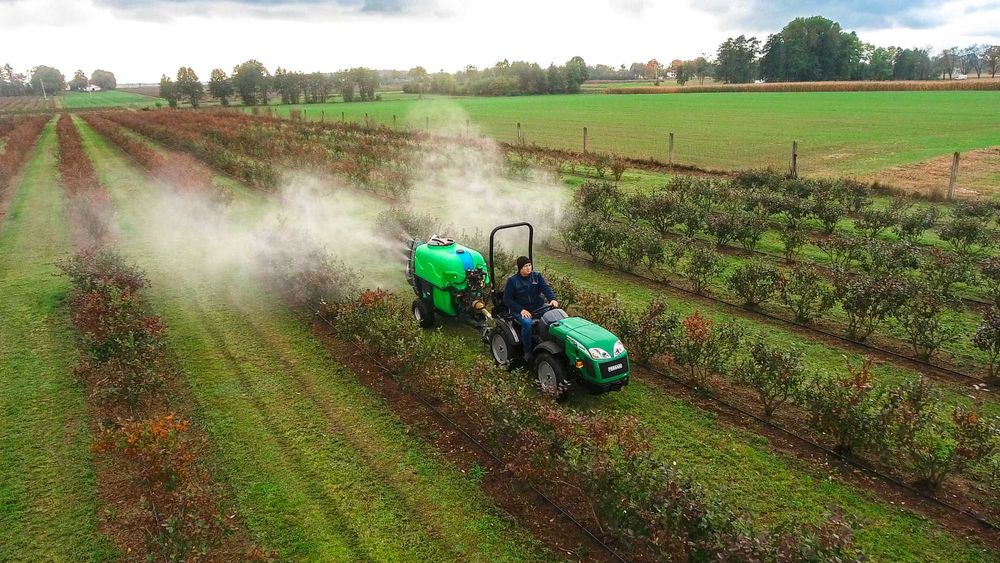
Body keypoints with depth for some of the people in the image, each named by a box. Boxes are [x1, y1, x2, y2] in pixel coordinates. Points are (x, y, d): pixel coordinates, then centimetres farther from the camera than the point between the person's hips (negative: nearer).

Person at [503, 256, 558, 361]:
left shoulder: (537, 276, 8)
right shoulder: (512, 280, -2)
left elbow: (546, 288, -5)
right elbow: (507, 299, -4)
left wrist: (552, 299, -26)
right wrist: (521, 310, -16)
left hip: (538, 306, 4)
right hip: (520, 310, -3)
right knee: (527, 323, -35)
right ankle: (527, 351, -16)